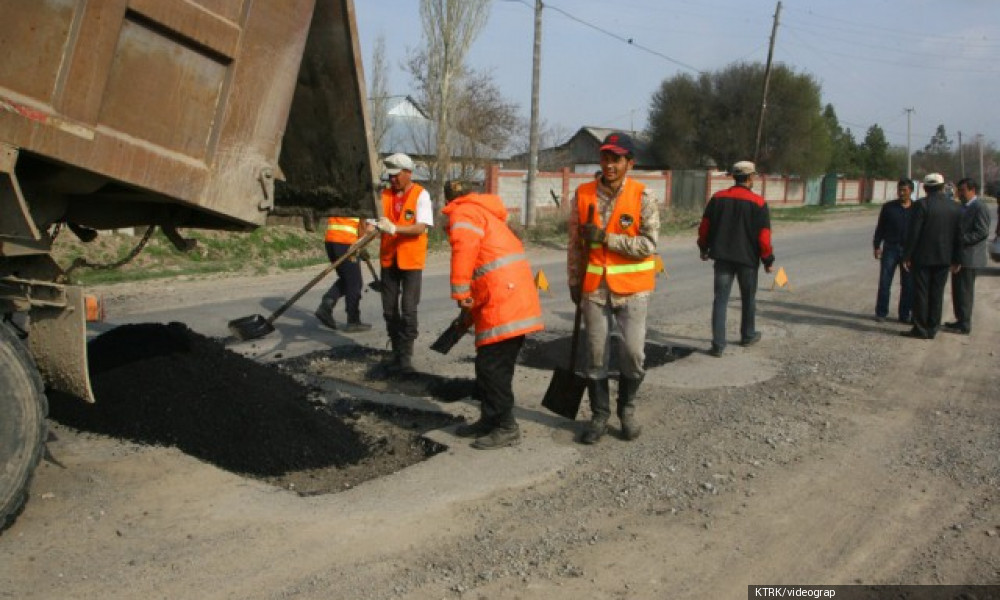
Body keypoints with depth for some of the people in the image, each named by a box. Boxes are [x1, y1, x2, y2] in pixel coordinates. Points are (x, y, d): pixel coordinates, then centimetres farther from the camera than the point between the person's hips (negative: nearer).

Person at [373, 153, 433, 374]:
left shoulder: (421, 195, -7)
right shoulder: (385, 195, 6)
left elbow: (420, 228, -17)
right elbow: (377, 222, 2)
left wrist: (394, 228, -30)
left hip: (411, 261, -5)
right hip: (388, 259, 5)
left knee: (408, 310, -7)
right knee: (389, 309, 10)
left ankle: (406, 355, 0)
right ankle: (396, 351, 23)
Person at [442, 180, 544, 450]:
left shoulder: (463, 213, -3)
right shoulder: (487, 214, 27)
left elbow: (464, 249, -23)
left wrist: (460, 292, -19)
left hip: (502, 304, -10)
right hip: (516, 302, 10)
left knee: (492, 366, -4)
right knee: (489, 365, 17)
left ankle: (507, 428, 2)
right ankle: (490, 420, 26)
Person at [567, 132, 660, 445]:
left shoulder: (642, 197, -8)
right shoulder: (583, 194, 1)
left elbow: (648, 244, -14)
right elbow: (575, 242, 9)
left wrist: (605, 238, -19)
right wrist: (574, 282, 10)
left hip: (631, 287, -2)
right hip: (594, 286, 3)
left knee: (633, 351, -5)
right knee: (596, 354, 8)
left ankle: (627, 409, 21)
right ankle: (600, 415, 23)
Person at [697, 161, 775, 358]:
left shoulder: (717, 198, 1)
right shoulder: (758, 203, -9)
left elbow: (705, 227, 6)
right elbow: (763, 236, -9)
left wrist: (704, 248, 20)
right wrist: (768, 260, 1)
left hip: (722, 258, 2)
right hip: (748, 258, -2)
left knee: (720, 299, 1)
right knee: (748, 298, 17)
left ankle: (718, 344, -6)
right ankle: (748, 335, 33)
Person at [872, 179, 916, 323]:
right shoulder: (888, 207, 3)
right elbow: (880, 228, 5)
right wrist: (877, 246, -2)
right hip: (890, 248, -1)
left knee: (908, 284, 4)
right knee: (884, 282, -3)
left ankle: (904, 314, 12)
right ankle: (881, 312, 6)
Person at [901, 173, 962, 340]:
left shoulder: (922, 205, -13)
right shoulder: (955, 208, 3)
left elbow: (913, 232, -14)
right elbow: (958, 236, 7)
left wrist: (907, 256, -8)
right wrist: (956, 259, 14)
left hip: (923, 257, -5)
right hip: (944, 259, 5)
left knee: (921, 293, 2)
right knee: (937, 293, 10)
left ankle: (920, 329, 5)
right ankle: (932, 329, 15)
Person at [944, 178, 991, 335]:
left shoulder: (979, 208, -13)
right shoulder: (962, 207, 16)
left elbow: (983, 232, -20)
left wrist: (961, 239, -22)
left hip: (969, 257, -9)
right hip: (958, 257, 9)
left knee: (965, 291, -4)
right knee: (958, 291, 14)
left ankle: (965, 325, 2)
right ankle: (960, 320, 24)